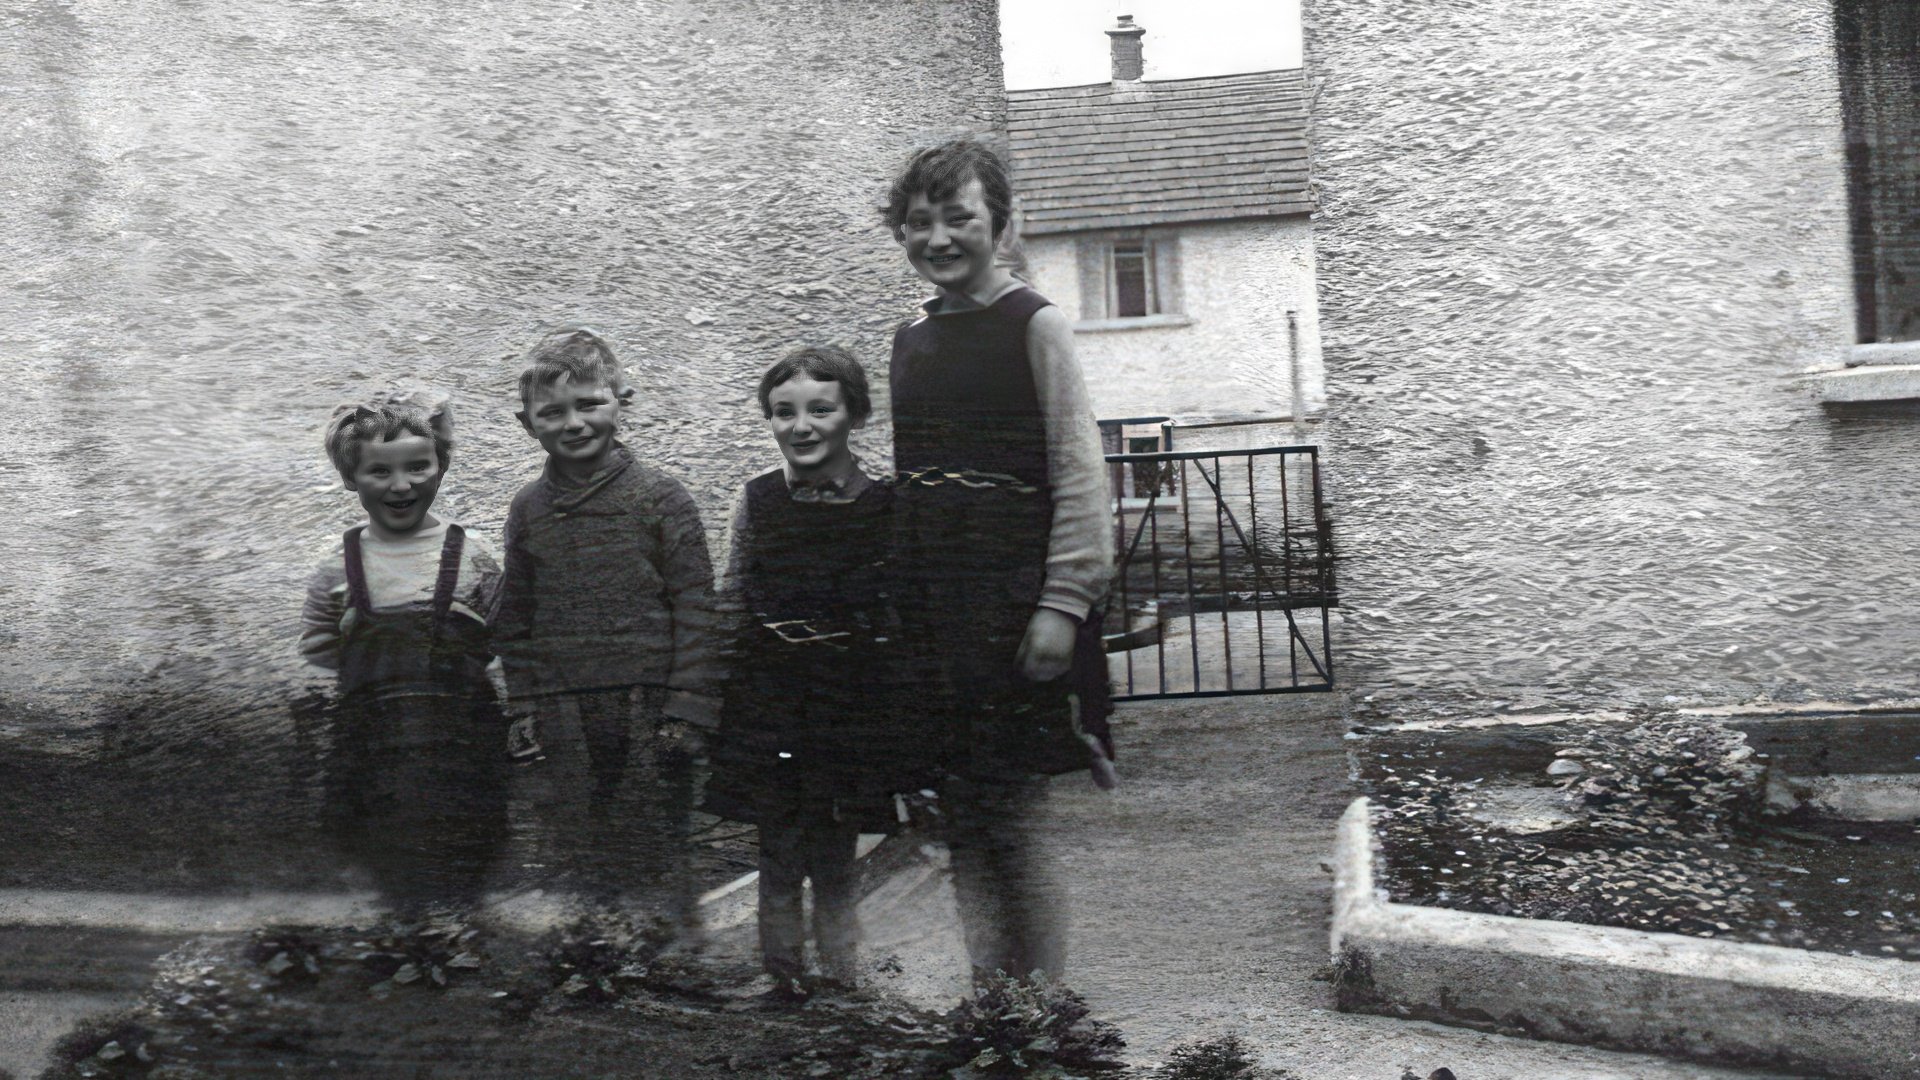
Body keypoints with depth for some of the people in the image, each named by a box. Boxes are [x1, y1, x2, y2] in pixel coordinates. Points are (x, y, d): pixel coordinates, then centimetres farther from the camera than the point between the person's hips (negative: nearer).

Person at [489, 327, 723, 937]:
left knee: (660, 852, 6)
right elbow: (515, 619, 12)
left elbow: (694, 606, -5)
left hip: (649, 710, -3)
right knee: (582, 854, 11)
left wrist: (686, 706, -10)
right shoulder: (528, 510, 6)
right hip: (563, 722, 3)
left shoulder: (659, 496, -4)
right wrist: (523, 710, 6)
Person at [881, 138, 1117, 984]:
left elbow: (1079, 477, -9)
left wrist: (1062, 605, -16)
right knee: (962, 825, 8)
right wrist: (900, 609, 14)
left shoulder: (1034, 327, -4)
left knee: (1014, 830, -4)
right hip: (933, 619, 6)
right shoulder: (910, 340, 14)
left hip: (1012, 613, -6)